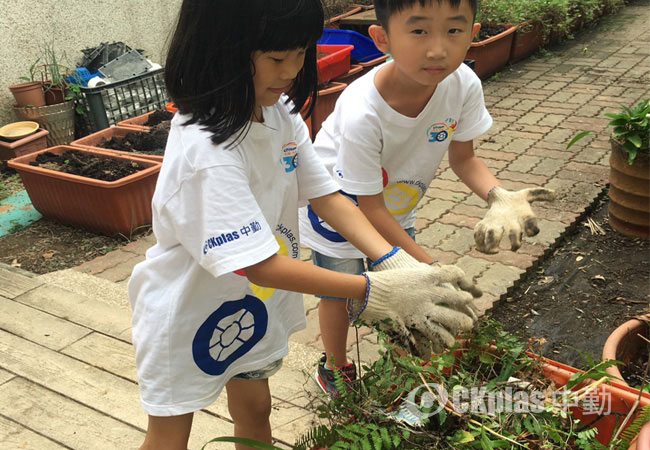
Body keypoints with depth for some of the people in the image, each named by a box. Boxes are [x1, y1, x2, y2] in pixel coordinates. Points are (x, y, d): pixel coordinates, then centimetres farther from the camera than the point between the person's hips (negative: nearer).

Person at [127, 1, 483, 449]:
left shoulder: (280, 111, -11)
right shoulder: (205, 150, -36)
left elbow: (325, 194, -9)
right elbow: (261, 264, -35)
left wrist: (395, 263, -22)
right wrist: (375, 293, -34)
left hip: (253, 303, 7)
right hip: (189, 310, -6)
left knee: (254, 410, 26)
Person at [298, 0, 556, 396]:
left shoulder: (464, 85, -27)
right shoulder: (362, 112, -42)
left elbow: (463, 157, -10)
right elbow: (369, 207, -30)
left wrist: (498, 196, -30)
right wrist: (430, 266, -30)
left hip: (396, 205, 5)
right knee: (340, 293, 14)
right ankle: (335, 367, 44)